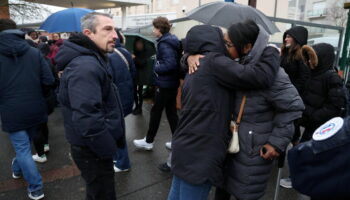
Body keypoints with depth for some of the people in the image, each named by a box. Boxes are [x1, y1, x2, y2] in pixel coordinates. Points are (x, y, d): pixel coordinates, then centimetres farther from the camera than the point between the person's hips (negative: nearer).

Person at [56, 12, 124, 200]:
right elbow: (87, 119, -33)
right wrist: (109, 150, -19)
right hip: (93, 151, -10)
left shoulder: (90, 60, 10)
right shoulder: (86, 67, -25)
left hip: (93, 147, 10)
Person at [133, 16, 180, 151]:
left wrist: (156, 68, -13)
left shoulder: (164, 44, -18)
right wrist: (159, 65, 6)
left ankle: (148, 141, 19)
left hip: (165, 84, -9)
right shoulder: (171, 40, 11)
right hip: (172, 82, 9)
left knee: (156, 111, 4)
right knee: (171, 111, 14)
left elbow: (170, 64, -28)